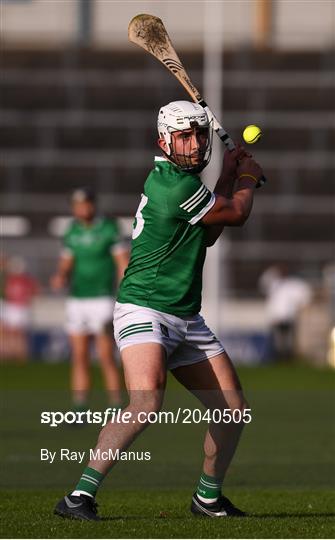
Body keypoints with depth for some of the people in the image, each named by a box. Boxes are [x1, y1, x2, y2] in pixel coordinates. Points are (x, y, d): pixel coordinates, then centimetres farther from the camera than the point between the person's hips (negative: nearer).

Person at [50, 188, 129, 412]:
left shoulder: (109, 229, -5)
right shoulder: (72, 232, 10)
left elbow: (123, 264, -6)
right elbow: (66, 265, 15)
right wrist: (60, 277, -10)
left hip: (102, 300, -5)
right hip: (76, 300, 5)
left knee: (106, 358, -8)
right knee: (79, 358, 2)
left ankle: (117, 409, -2)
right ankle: (79, 412, 4)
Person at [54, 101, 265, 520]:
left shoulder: (173, 179, 11)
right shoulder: (175, 186, -19)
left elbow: (207, 236, 26)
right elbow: (237, 214, -4)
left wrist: (229, 174, 21)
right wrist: (248, 177, 15)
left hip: (186, 320, 10)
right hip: (144, 311, -10)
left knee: (234, 408, 8)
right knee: (146, 404, -30)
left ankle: (208, 498, 27)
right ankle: (80, 497, -27)